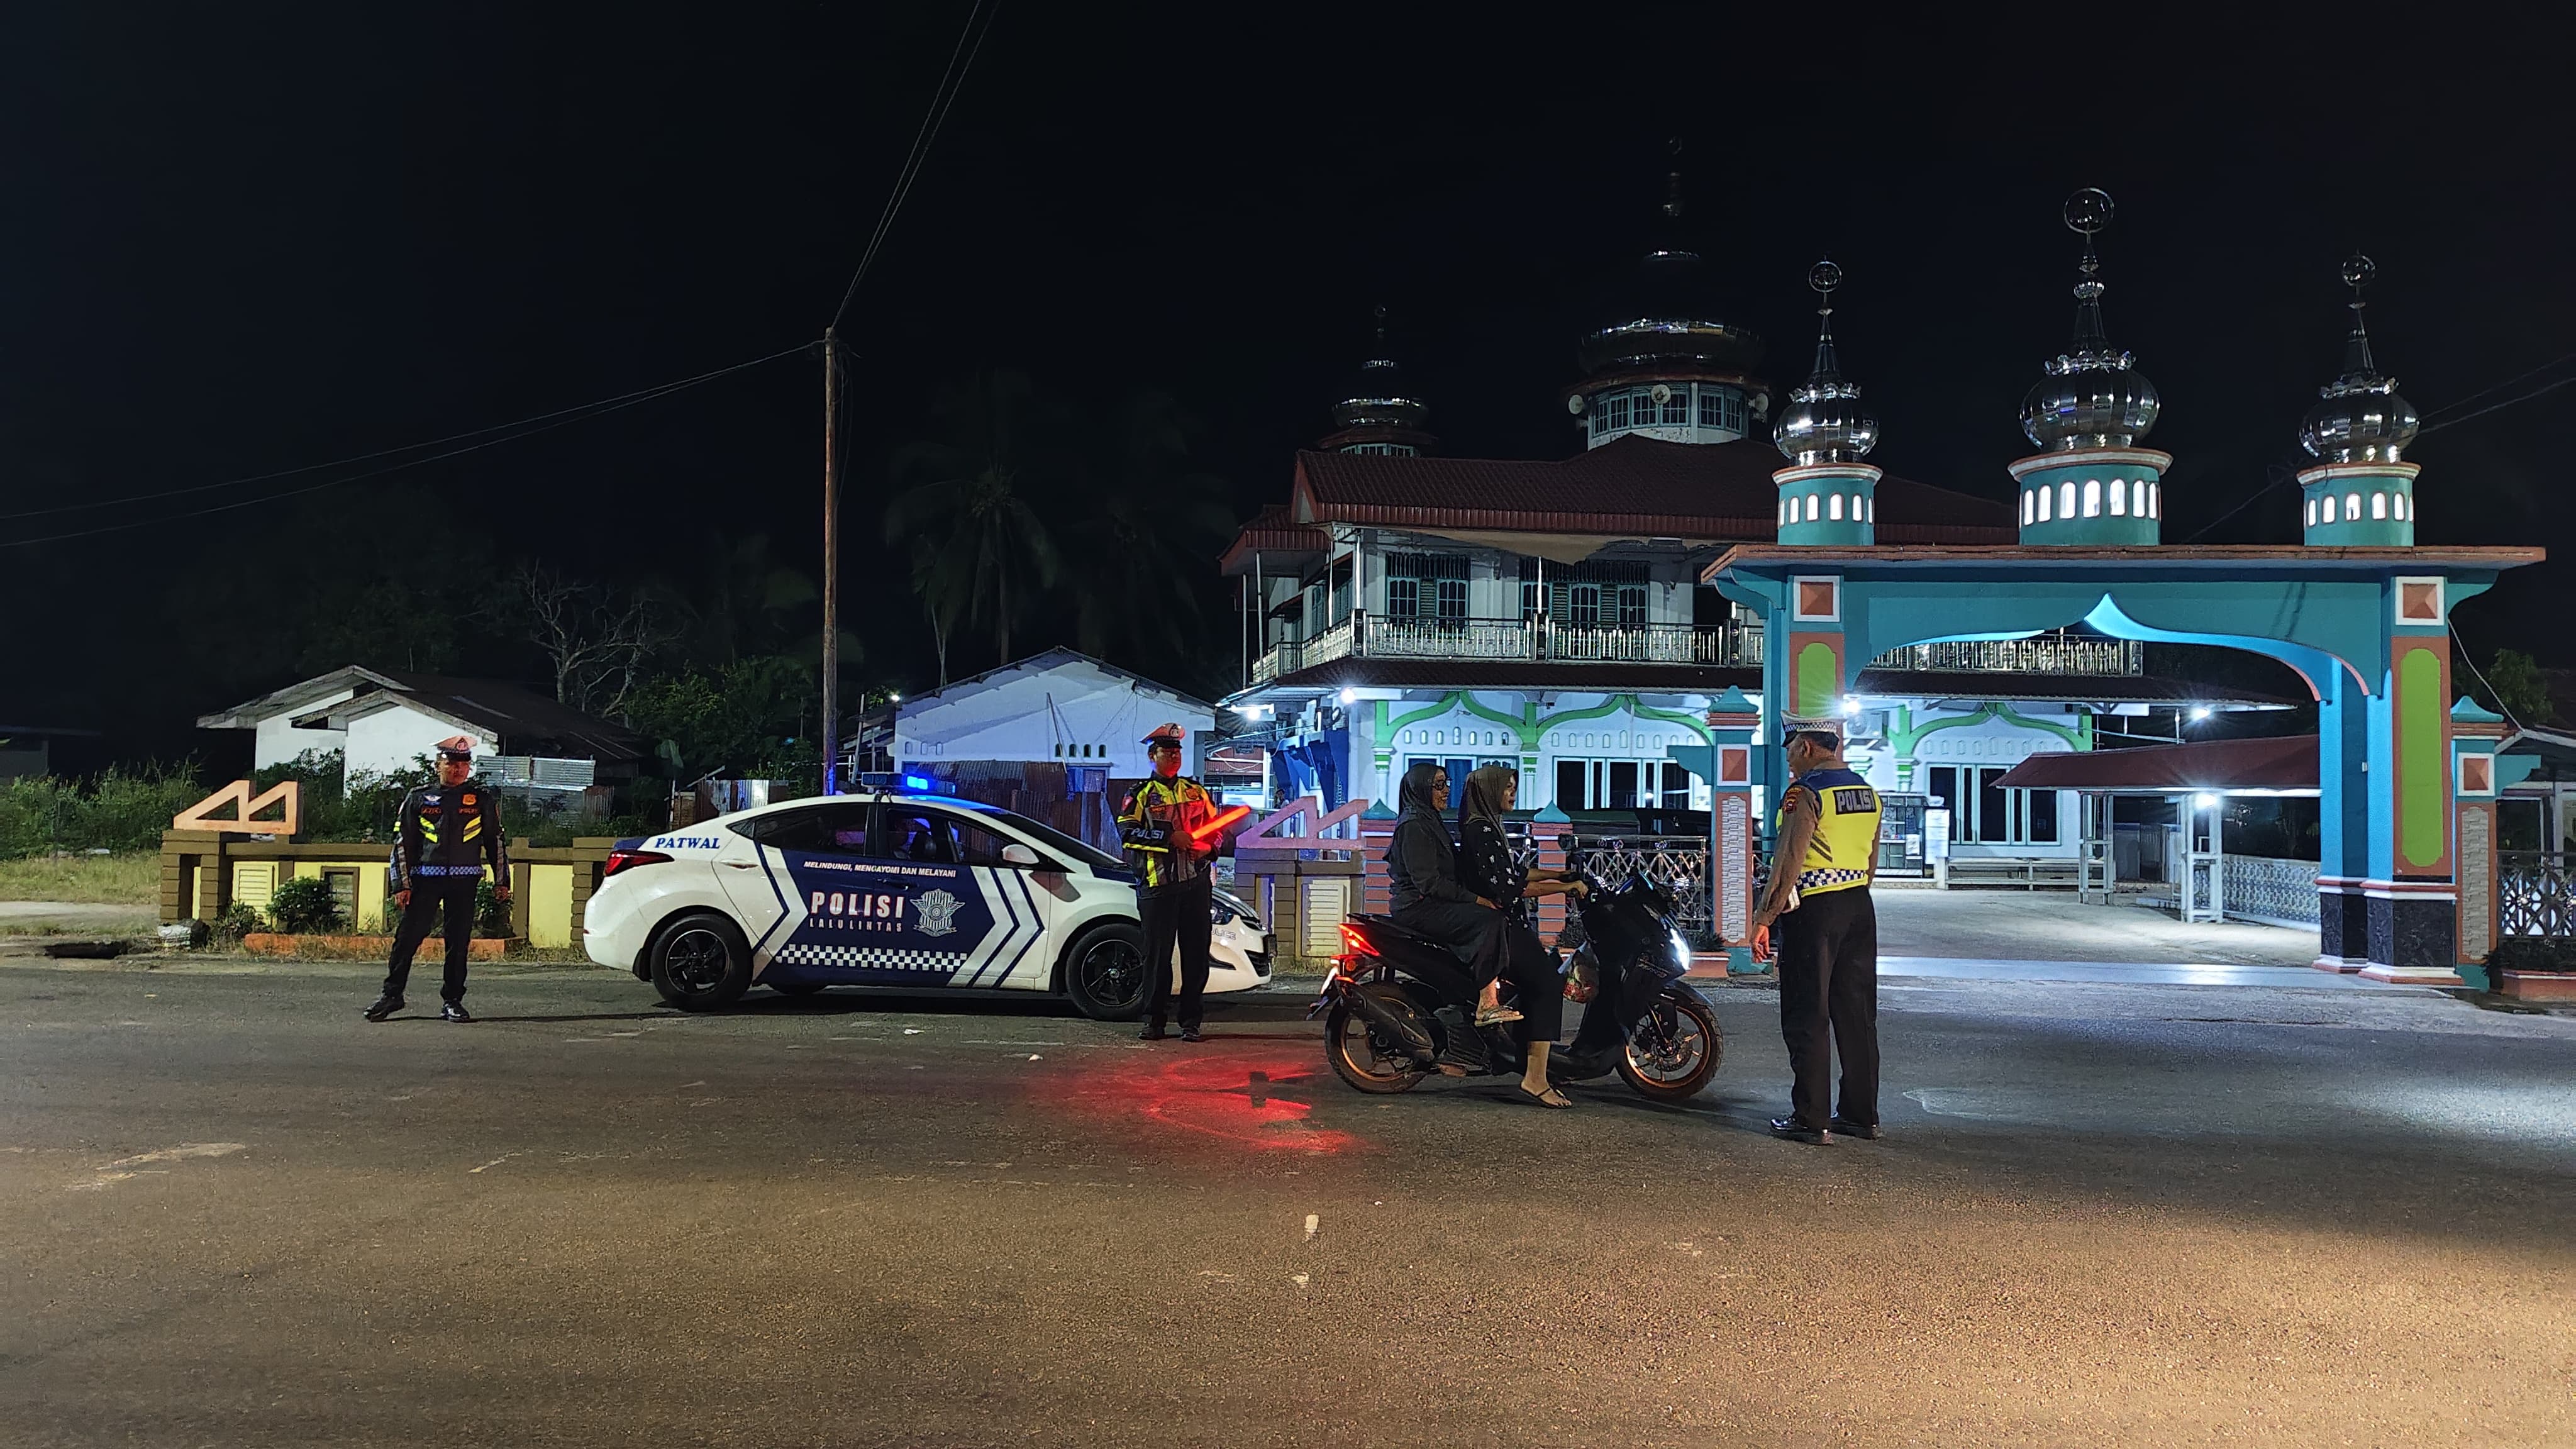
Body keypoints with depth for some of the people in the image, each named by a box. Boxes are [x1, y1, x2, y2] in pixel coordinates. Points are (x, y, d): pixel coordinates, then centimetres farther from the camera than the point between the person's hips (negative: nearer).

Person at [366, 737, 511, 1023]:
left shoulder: (483, 800, 10)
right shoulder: (419, 798, 7)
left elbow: (496, 843, 13)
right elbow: (402, 843, 7)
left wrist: (501, 881, 8)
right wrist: (402, 884, 0)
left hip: (464, 881, 1)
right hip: (425, 878, 0)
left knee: (459, 942, 3)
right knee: (408, 937, -3)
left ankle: (452, 1001, 10)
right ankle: (392, 994, 9)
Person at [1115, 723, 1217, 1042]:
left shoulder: (1197, 791, 17)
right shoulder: (1140, 795, 5)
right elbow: (1128, 832, -9)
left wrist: (1208, 846, 0)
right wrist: (1169, 837, -17)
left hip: (1197, 883, 3)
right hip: (1157, 885, -3)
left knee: (1196, 954, 2)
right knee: (1157, 955, -2)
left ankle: (1191, 1022, 8)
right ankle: (1153, 1021, 6)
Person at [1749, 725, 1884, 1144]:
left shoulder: (1806, 790, -13)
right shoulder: (1866, 790, 12)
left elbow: (1789, 861, -18)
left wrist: (1764, 918, -15)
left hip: (1814, 909, -8)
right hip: (1861, 908, 8)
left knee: (1808, 1018, -2)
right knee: (1857, 1015, 12)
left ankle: (1811, 1120, -1)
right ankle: (1862, 1114, 18)